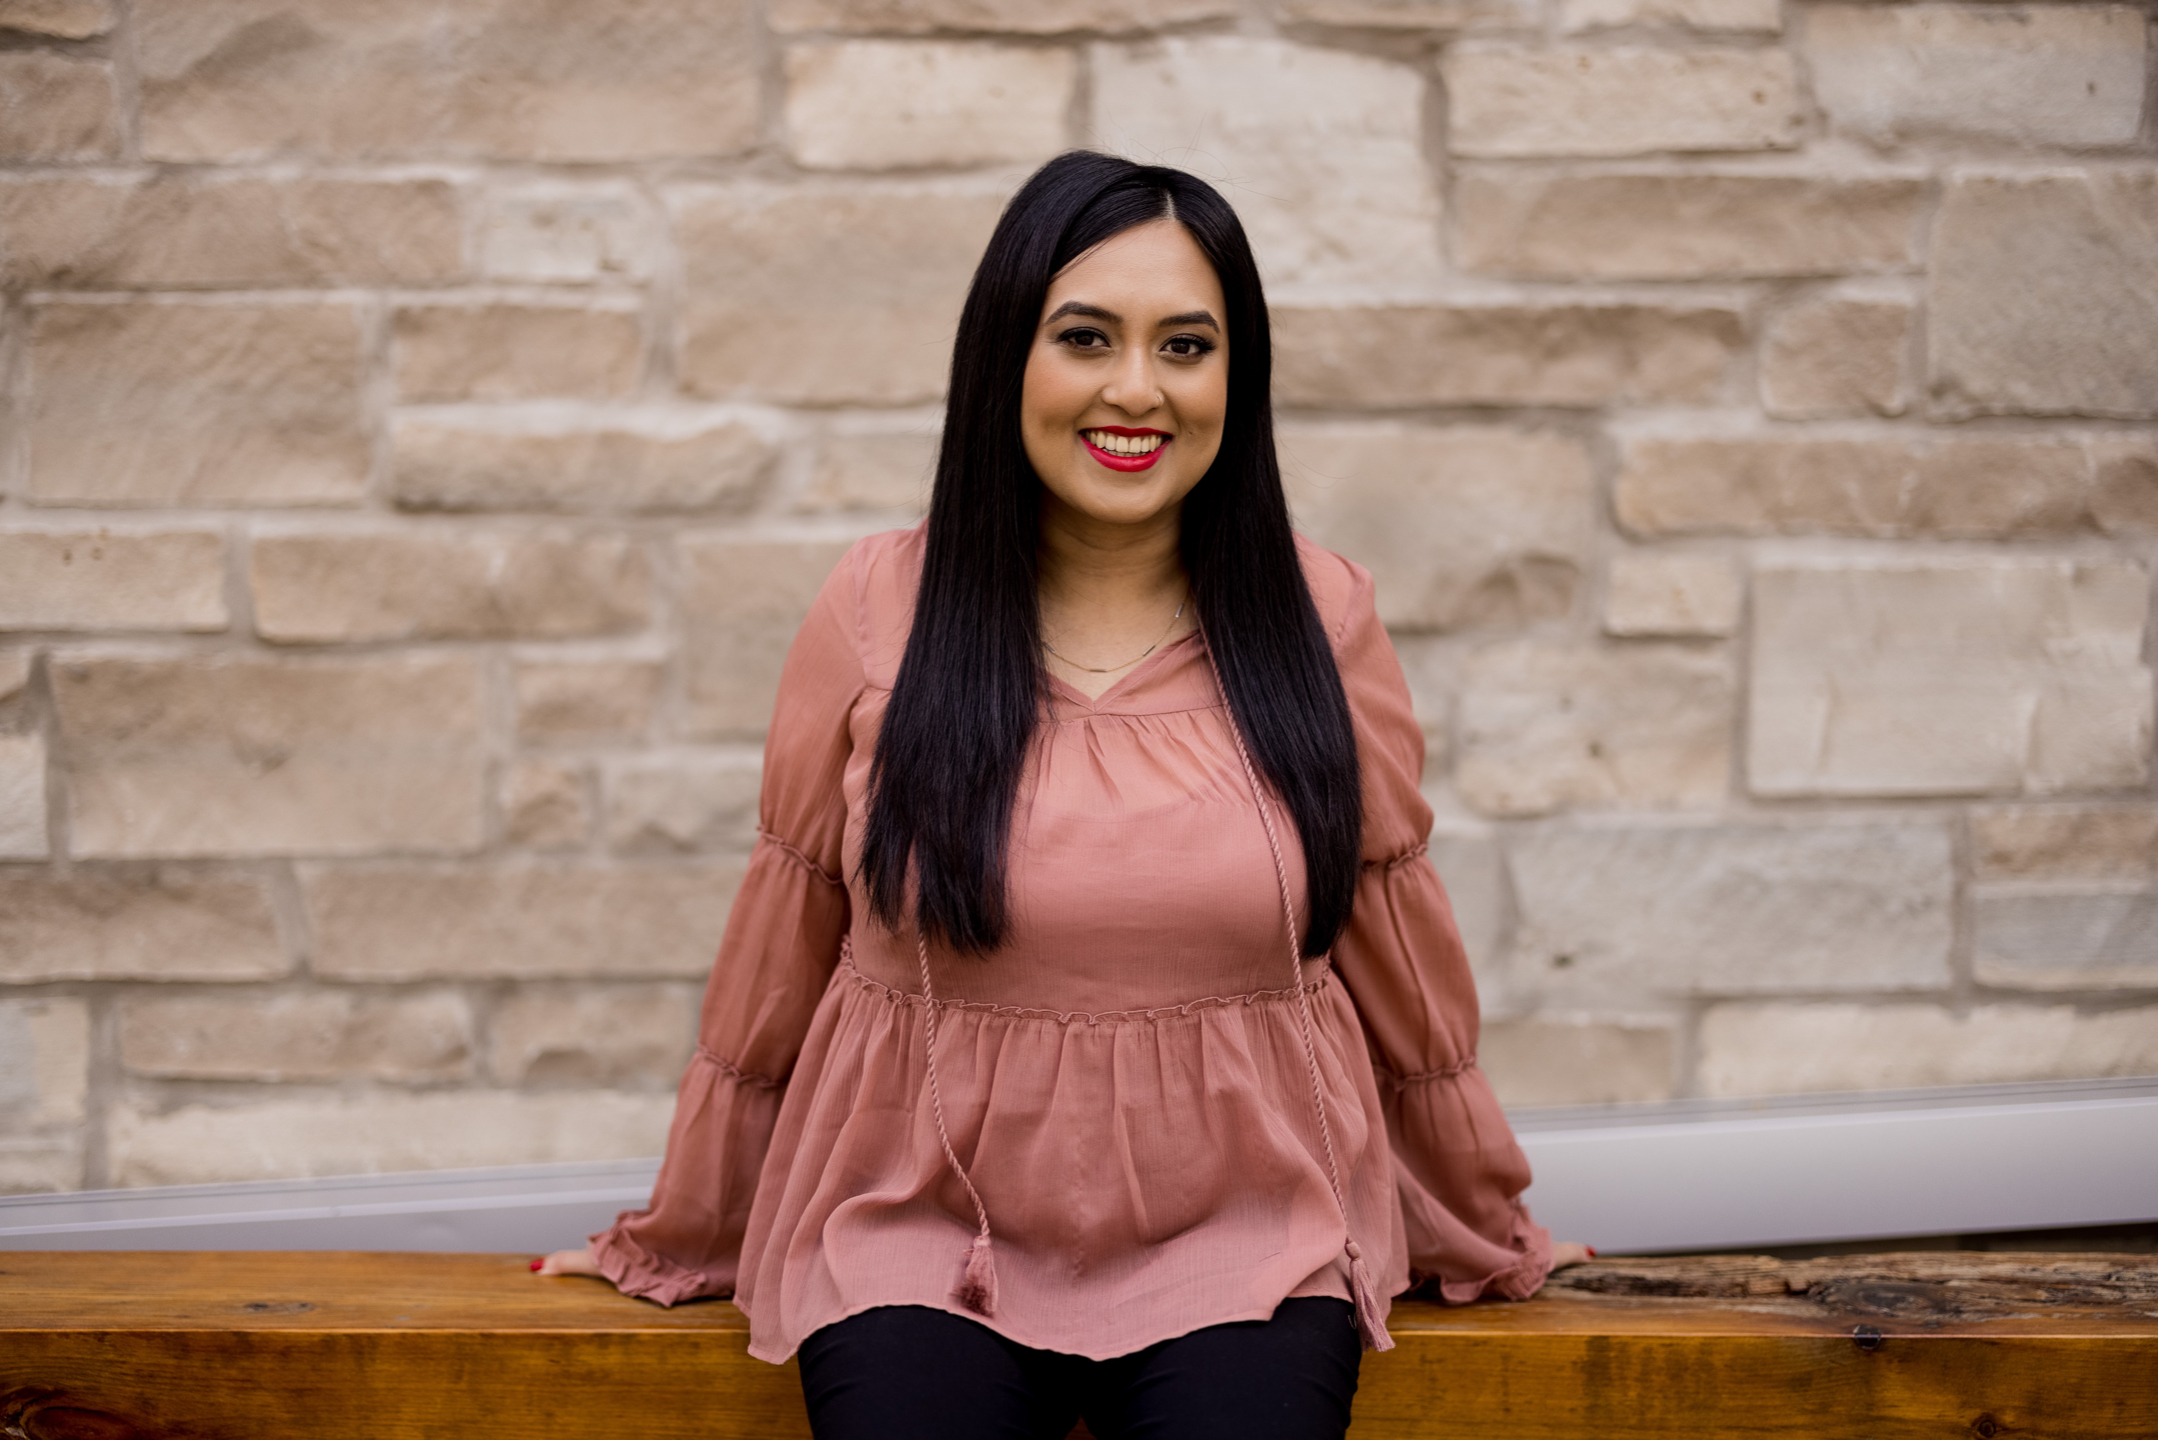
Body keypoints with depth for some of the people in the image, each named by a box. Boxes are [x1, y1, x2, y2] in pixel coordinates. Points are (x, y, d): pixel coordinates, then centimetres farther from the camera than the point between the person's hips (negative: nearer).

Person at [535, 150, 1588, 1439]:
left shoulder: (1320, 619, 1)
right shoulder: (878, 616, -1)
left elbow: (1396, 949, 11)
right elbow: (779, 950, 8)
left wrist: (1482, 1234, 21)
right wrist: (688, 1238, 17)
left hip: (1246, 1237, 1)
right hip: (922, 1227, 0)